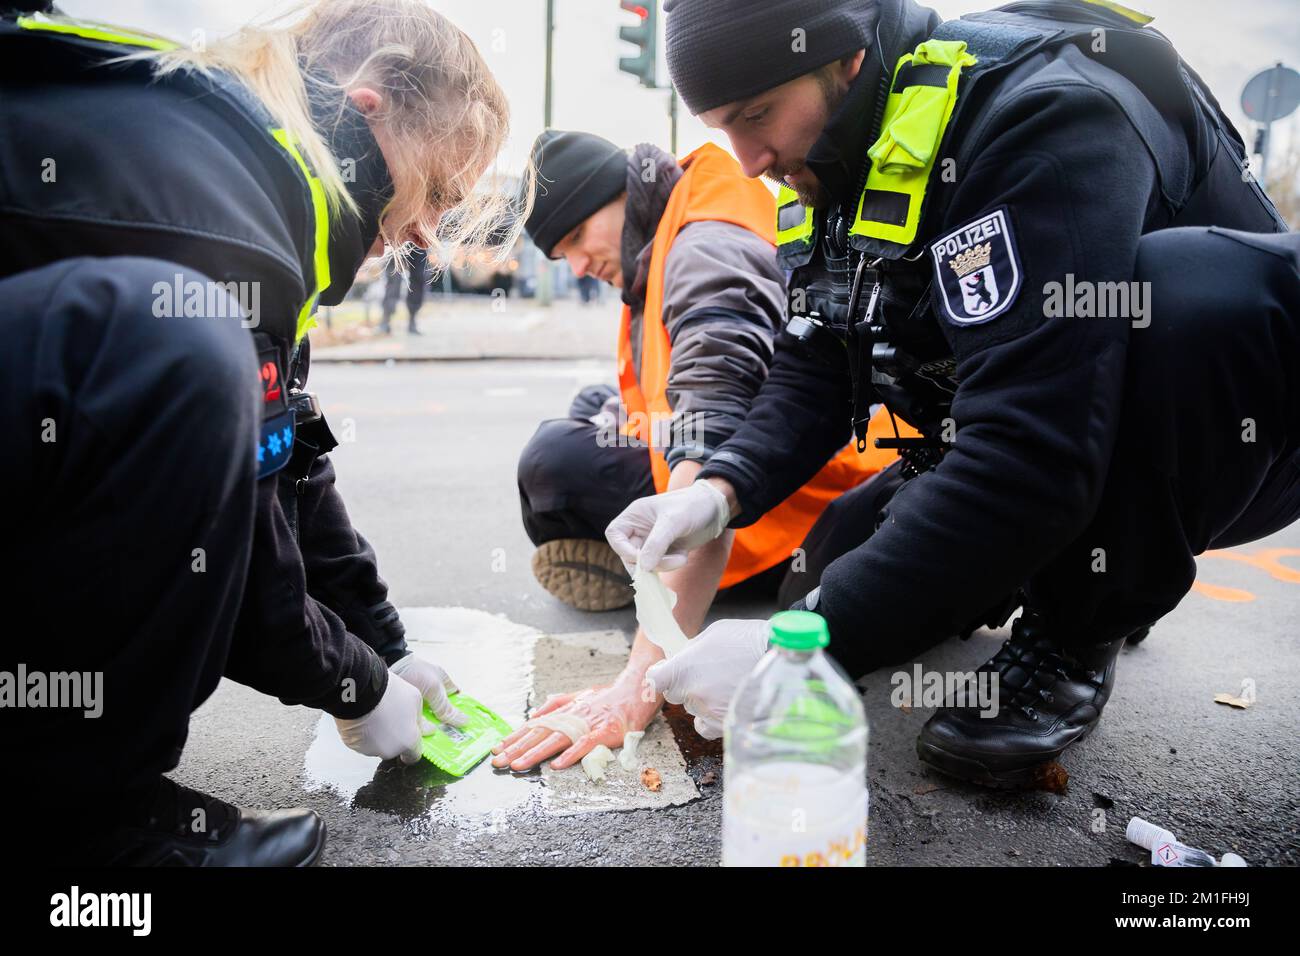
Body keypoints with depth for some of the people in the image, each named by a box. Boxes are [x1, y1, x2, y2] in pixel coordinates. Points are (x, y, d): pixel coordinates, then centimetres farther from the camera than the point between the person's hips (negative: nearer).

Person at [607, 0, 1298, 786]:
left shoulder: (1043, 117, -29)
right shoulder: (843, 161, -3)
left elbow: (1031, 457, -38)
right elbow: (814, 370, -1)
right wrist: (721, 489, -20)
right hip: (1036, 451, 7)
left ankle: (1080, 634, -12)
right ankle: (1092, 574, 17)